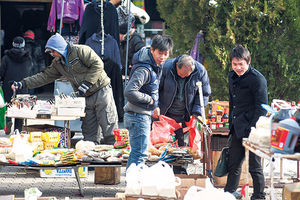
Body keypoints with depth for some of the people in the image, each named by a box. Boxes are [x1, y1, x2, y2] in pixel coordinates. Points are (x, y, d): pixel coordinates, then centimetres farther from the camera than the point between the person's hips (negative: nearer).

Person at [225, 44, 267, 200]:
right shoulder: (232, 77, 11)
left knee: (254, 166, -1)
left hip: (251, 129, -7)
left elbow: (261, 108, -14)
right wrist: (231, 125, 20)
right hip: (237, 130, 7)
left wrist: (253, 129, -18)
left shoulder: (257, 79, -13)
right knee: (233, 163, 14)